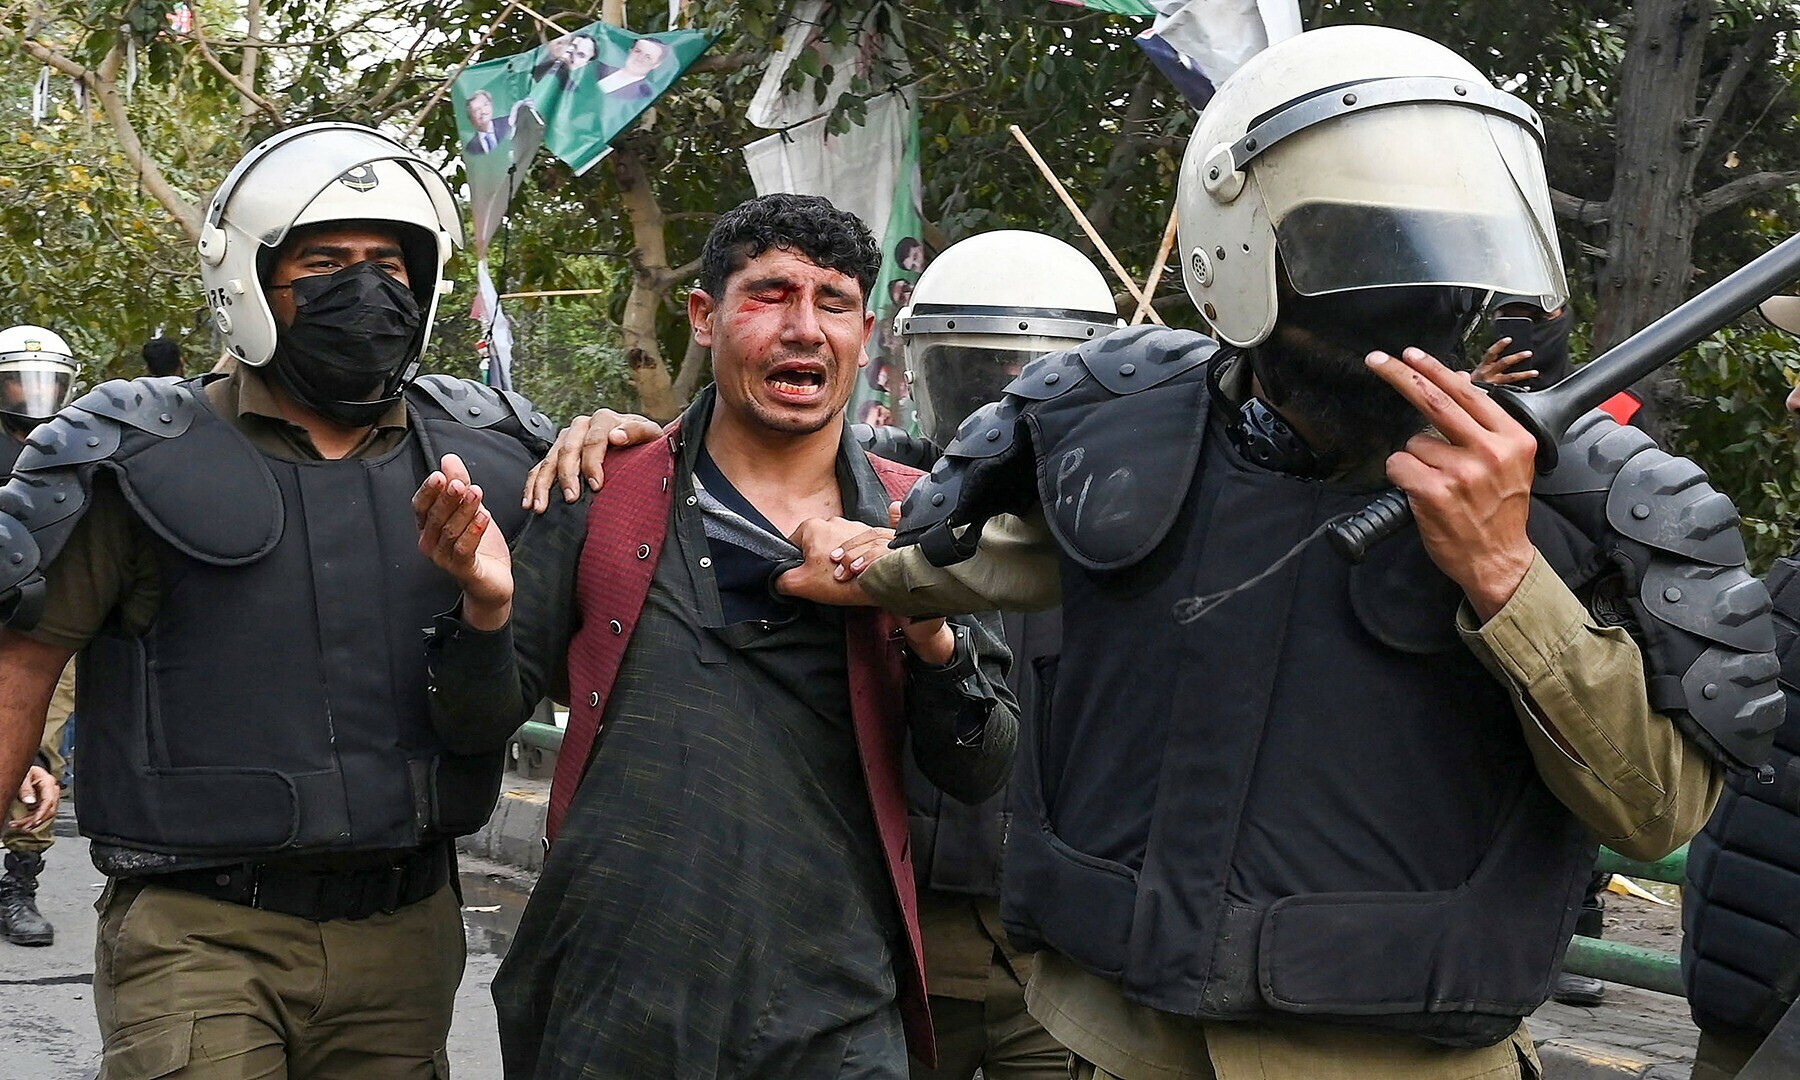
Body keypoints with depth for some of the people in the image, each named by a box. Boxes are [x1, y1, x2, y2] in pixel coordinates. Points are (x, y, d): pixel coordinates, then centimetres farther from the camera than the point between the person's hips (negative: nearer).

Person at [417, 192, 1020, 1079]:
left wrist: (934, 641, -15)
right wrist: (486, 608, -15)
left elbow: (979, 775, 4)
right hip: (608, 1005, 0)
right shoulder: (604, 495, 3)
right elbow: (479, 724, 5)